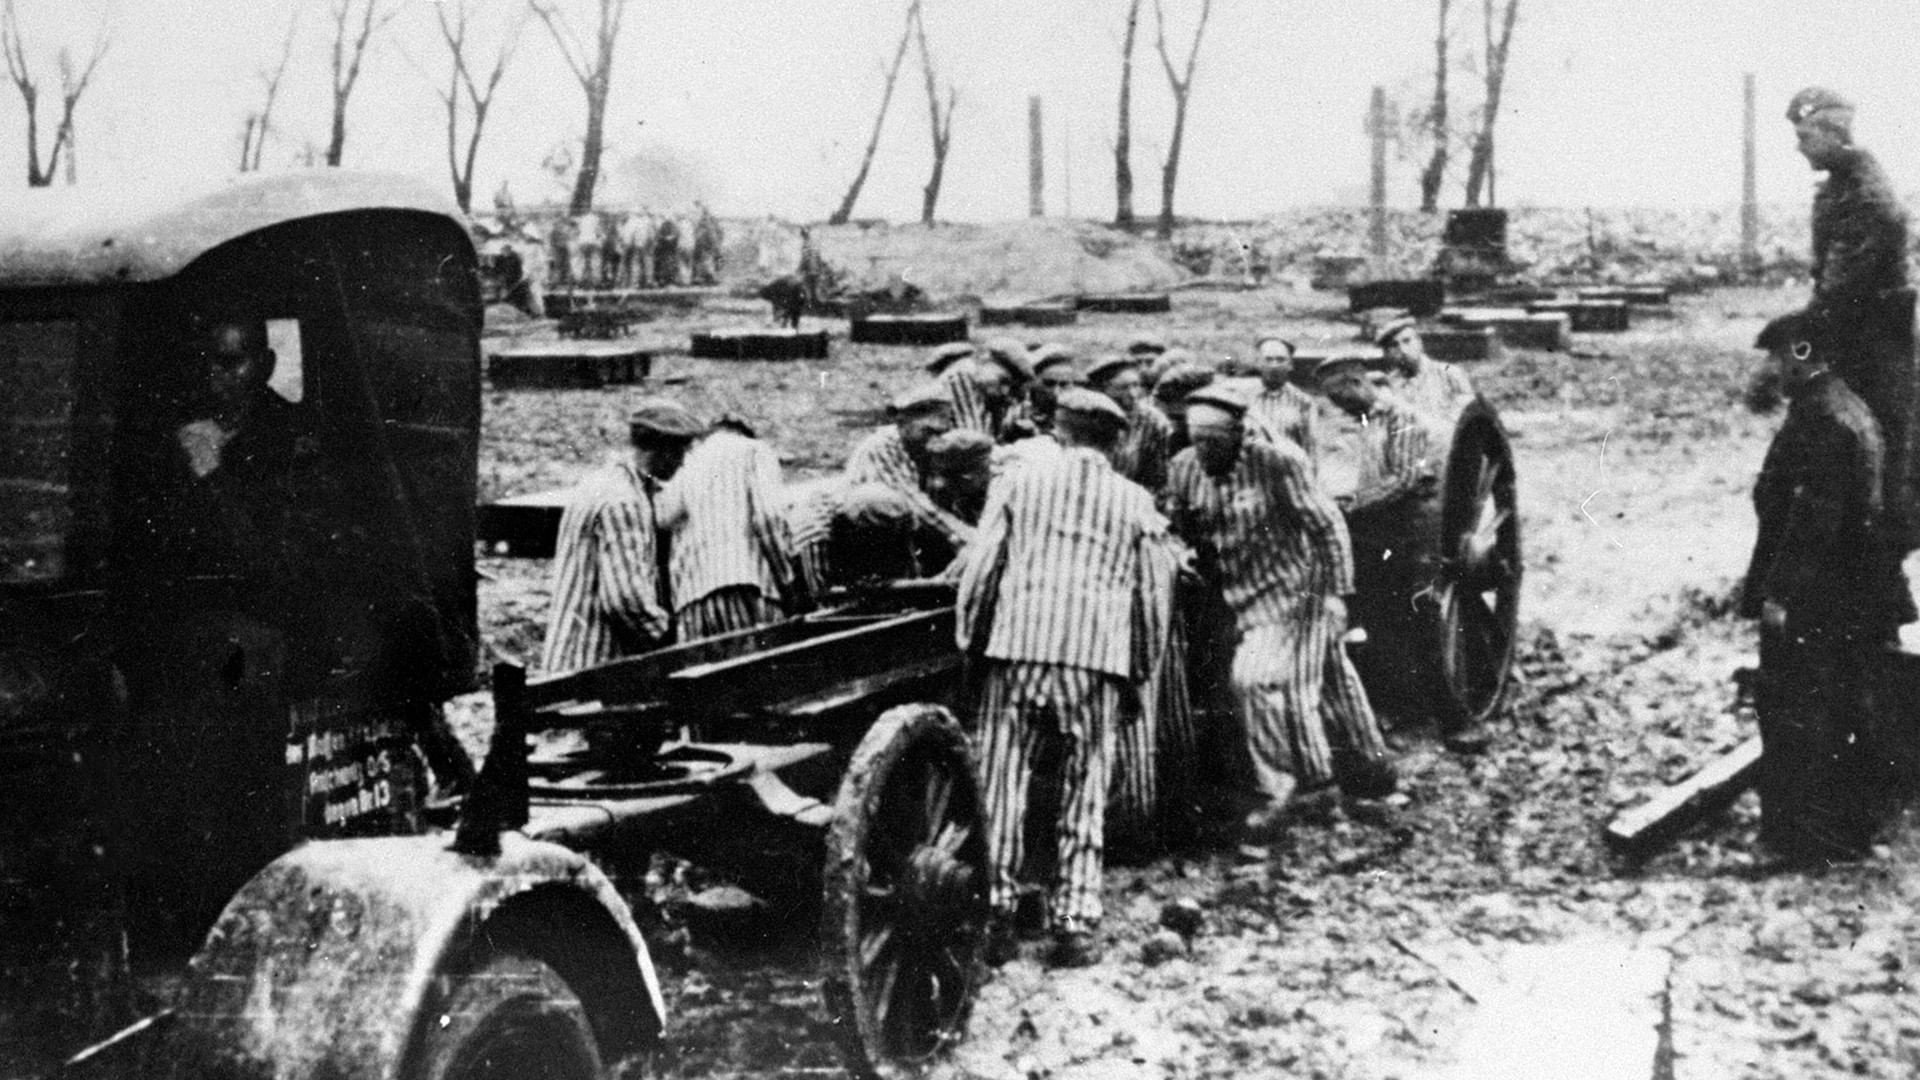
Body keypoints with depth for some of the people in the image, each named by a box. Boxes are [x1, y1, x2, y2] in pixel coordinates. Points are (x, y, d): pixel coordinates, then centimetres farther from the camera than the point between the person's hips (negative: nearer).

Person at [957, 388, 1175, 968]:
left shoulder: (1018, 482, 8)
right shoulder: (1135, 503, 11)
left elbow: (979, 569, 4)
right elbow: (1152, 598, 10)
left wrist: (967, 640, 14)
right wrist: (1141, 670, 20)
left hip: (1016, 646, -1)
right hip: (1096, 659, 1)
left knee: (999, 781, 7)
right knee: (1084, 791, 8)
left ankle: (993, 912, 8)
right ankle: (1075, 923, 7)